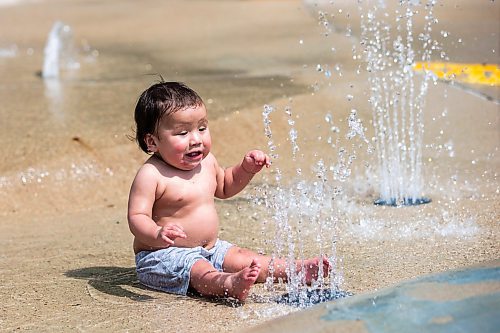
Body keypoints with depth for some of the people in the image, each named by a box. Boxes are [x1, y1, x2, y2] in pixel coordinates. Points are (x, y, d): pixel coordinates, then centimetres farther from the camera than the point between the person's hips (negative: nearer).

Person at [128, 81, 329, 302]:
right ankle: (230, 284, -59)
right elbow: (137, 217, -24)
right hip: (164, 255, -8)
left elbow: (224, 187, 26)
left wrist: (246, 168, 9)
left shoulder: (206, 161, 6)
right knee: (201, 272, -34)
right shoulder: (151, 175, -20)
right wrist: (157, 234, -45)